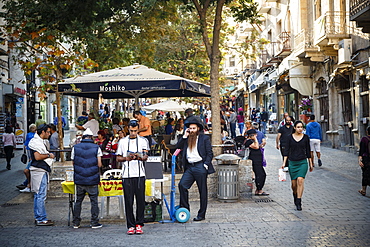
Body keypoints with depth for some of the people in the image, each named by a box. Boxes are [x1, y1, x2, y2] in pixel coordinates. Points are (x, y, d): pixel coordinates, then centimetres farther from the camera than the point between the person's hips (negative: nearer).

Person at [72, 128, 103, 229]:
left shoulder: (75, 148, 2)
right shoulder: (96, 148, -3)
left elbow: (73, 163, 6)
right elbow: (99, 164, -5)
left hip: (79, 179, 2)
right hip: (92, 180, -2)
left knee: (78, 201, 11)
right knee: (94, 201, 5)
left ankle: (76, 223, 15)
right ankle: (94, 222, 7)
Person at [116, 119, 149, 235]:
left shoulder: (143, 141, 11)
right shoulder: (122, 141, 13)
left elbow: (145, 157, 2)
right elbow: (118, 158, 12)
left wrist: (140, 157, -20)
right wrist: (127, 158, -8)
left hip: (140, 174, 0)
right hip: (127, 175, 1)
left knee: (140, 200, -2)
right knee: (128, 201, -1)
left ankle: (139, 224, 7)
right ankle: (131, 225, 5)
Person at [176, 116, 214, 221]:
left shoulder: (204, 138, 3)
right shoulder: (187, 139, 15)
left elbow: (210, 153, 0)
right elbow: (178, 147, 6)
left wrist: (206, 165, -11)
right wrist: (184, 136, 2)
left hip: (200, 167, -4)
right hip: (189, 167, 4)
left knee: (203, 191, 1)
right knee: (182, 185, -15)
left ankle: (201, 214, 9)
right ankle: (184, 208, -1)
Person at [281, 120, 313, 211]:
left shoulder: (306, 137, 3)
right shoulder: (290, 137, 2)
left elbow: (308, 151, 9)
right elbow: (287, 151, 2)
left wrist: (311, 164, 10)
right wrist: (284, 162, -6)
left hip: (303, 162, -1)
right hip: (292, 163, 1)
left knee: (300, 180, -18)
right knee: (294, 183, 5)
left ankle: (299, 202, -15)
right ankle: (295, 196, 37)